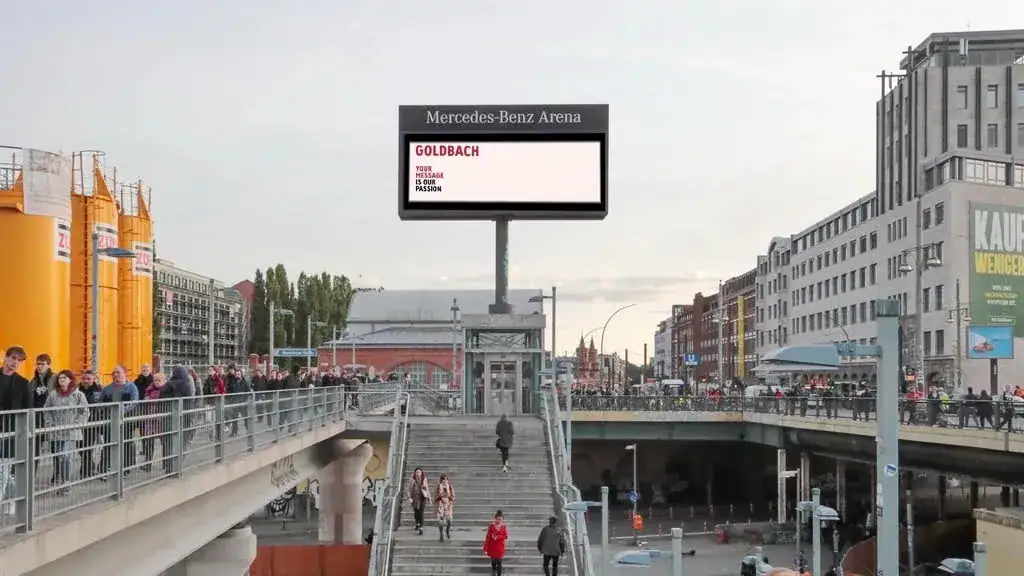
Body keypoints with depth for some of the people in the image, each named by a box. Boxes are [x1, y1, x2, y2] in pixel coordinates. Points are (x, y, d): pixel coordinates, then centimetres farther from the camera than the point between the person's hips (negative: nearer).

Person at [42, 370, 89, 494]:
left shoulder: (78, 395, -2)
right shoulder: (53, 394, 7)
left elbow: (84, 412, -1)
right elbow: (46, 410, 9)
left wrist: (75, 425, -10)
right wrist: (50, 425, -3)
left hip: (71, 433, -3)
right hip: (55, 433, 3)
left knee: (66, 457, -14)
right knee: (57, 458, 10)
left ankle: (65, 484, -9)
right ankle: (58, 482, 23)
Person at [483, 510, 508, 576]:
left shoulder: (503, 526, -6)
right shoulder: (491, 526, -11)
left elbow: (506, 536, -2)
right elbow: (487, 537, -9)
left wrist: (498, 537, -19)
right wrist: (485, 548, -10)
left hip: (500, 547, 0)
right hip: (492, 546, 0)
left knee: (499, 562, -1)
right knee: (493, 561, 11)